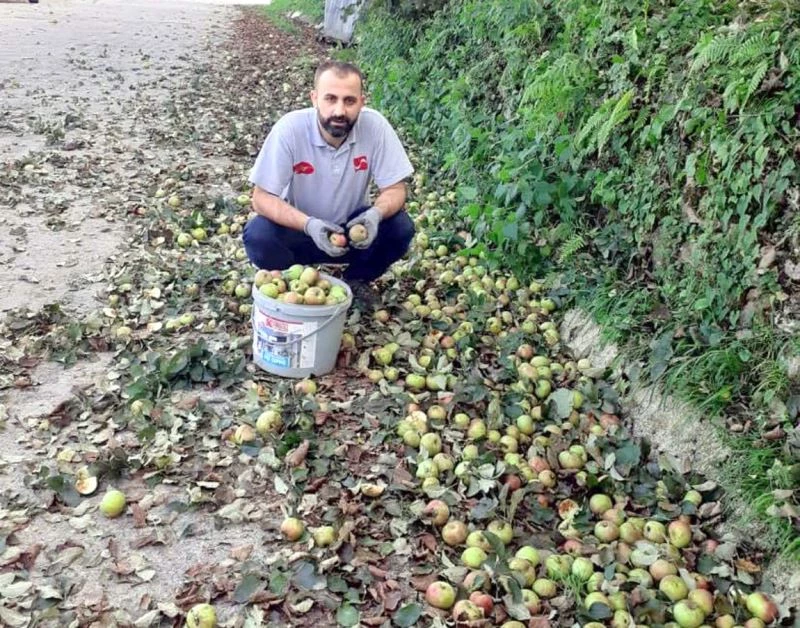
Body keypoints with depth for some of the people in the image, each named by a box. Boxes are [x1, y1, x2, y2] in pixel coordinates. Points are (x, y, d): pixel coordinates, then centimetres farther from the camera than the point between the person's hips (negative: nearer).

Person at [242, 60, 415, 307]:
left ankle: (356, 280, 6)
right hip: (300, 229, -1)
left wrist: (376, 213, -38)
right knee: (257, 235, -30)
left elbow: (394, 189, -14)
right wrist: (308, 224, -39)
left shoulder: (375, 125, -21)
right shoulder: (290, 128, -25)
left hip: (352, 229, 2)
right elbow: (262, 198, -22)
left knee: (400, 227, -24)